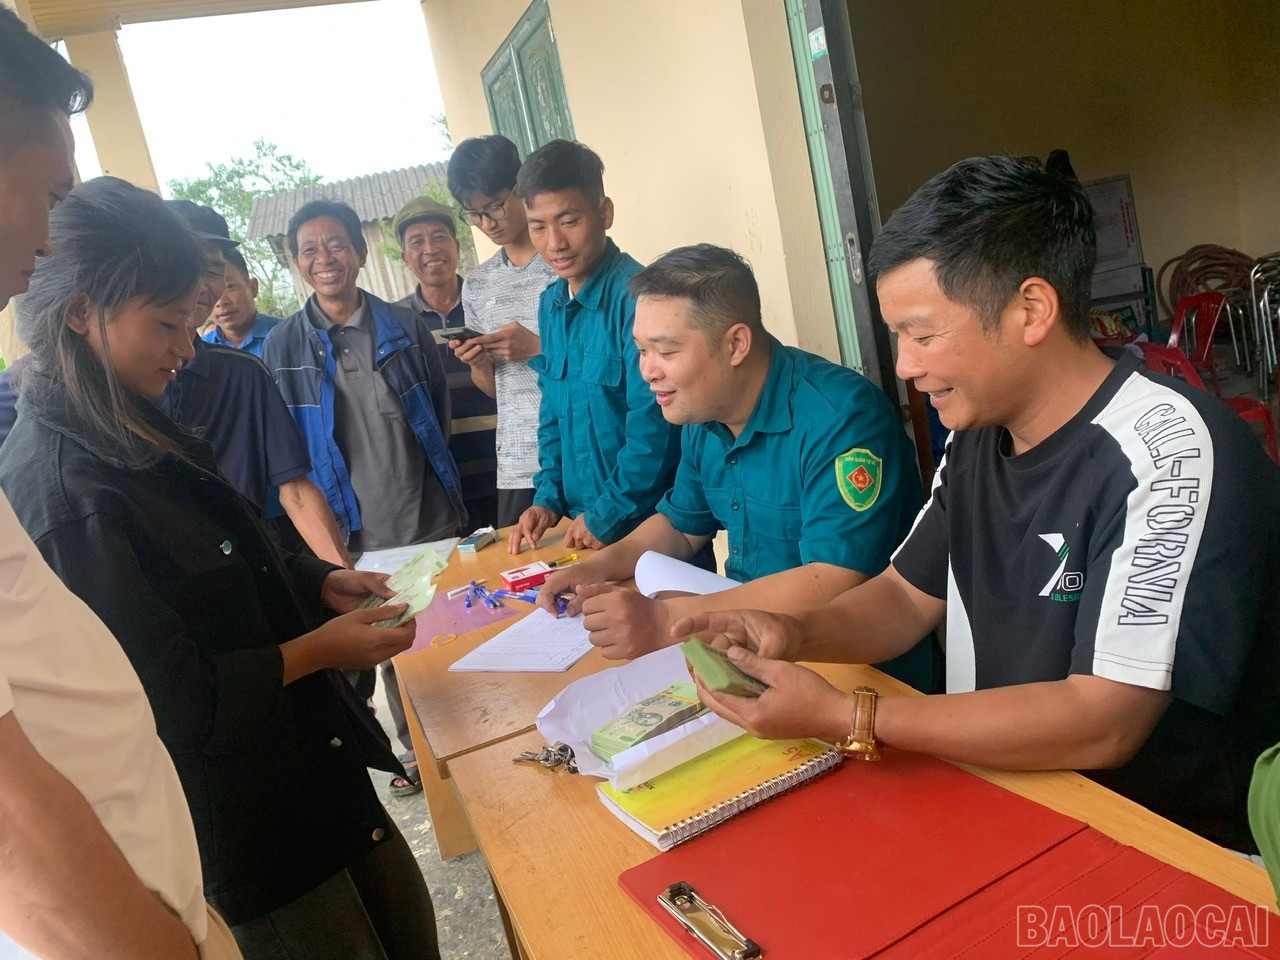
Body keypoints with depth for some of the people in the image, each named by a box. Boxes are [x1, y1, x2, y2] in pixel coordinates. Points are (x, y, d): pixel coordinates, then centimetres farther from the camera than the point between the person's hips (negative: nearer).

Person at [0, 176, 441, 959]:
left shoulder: (135, 435, 3)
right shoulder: (65, 490, -26)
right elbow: (172, 705, -25)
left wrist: (322, 584, 1)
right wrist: (320, 649, -15)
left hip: (307, 768, 9)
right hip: (234, 828, -9)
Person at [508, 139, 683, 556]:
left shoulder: (635, 294, -19)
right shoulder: (550, 304, 6)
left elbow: (652, 421, -22)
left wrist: (607, 514, -15)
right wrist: (548, 497, 5)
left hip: (651, 520, -7)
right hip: (584, 524, 7)